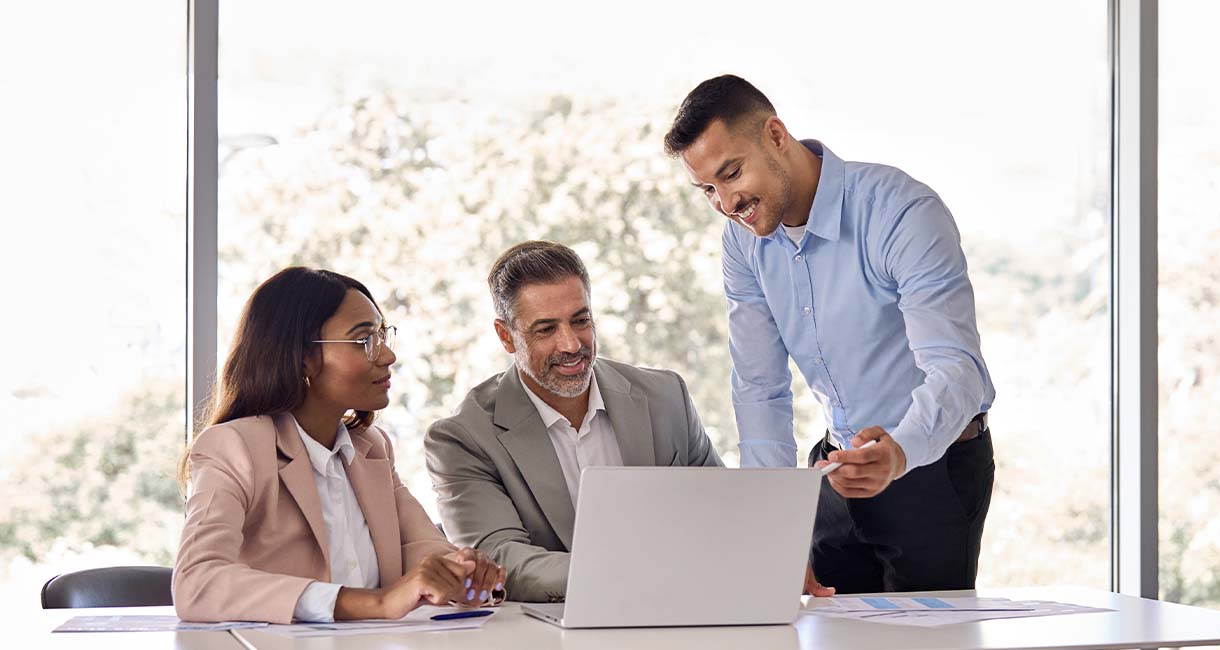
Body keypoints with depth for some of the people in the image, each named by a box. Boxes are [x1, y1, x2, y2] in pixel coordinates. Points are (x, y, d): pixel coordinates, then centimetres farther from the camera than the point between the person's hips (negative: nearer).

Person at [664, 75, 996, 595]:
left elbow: (956, 369, -31)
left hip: (934, 464, -5)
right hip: (842, 464, 6)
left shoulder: (903, 213, -23)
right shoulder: (745, 239, -2)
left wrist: (899, 454, -51)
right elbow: (760, 390, -2)